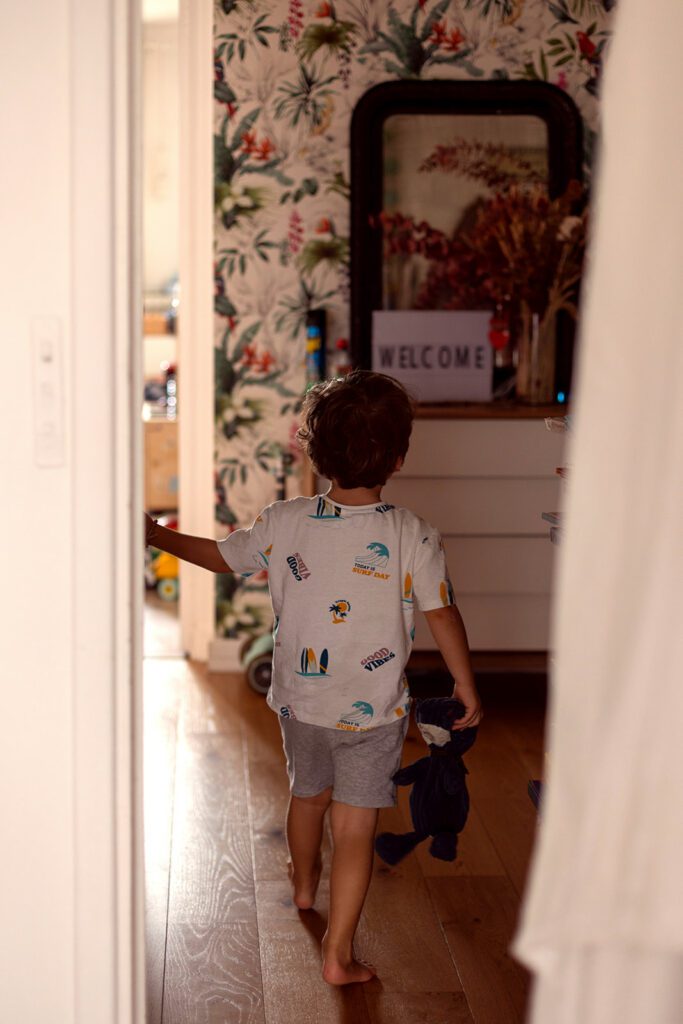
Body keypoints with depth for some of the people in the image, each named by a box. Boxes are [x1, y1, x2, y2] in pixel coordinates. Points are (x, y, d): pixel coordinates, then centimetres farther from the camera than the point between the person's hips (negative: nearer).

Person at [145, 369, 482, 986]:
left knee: (308, 794, 28)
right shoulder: (414, 538, -18)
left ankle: (304, 884, 54)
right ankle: (339, 955, 8)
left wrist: (156, 534, 20)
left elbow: (222, 556, 3)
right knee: (355, 828, 5)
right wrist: (466, 687, 2)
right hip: (372, 713, -3)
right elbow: (443, 616, -12)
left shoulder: (283, 524, -12)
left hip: (300, 702, 4)